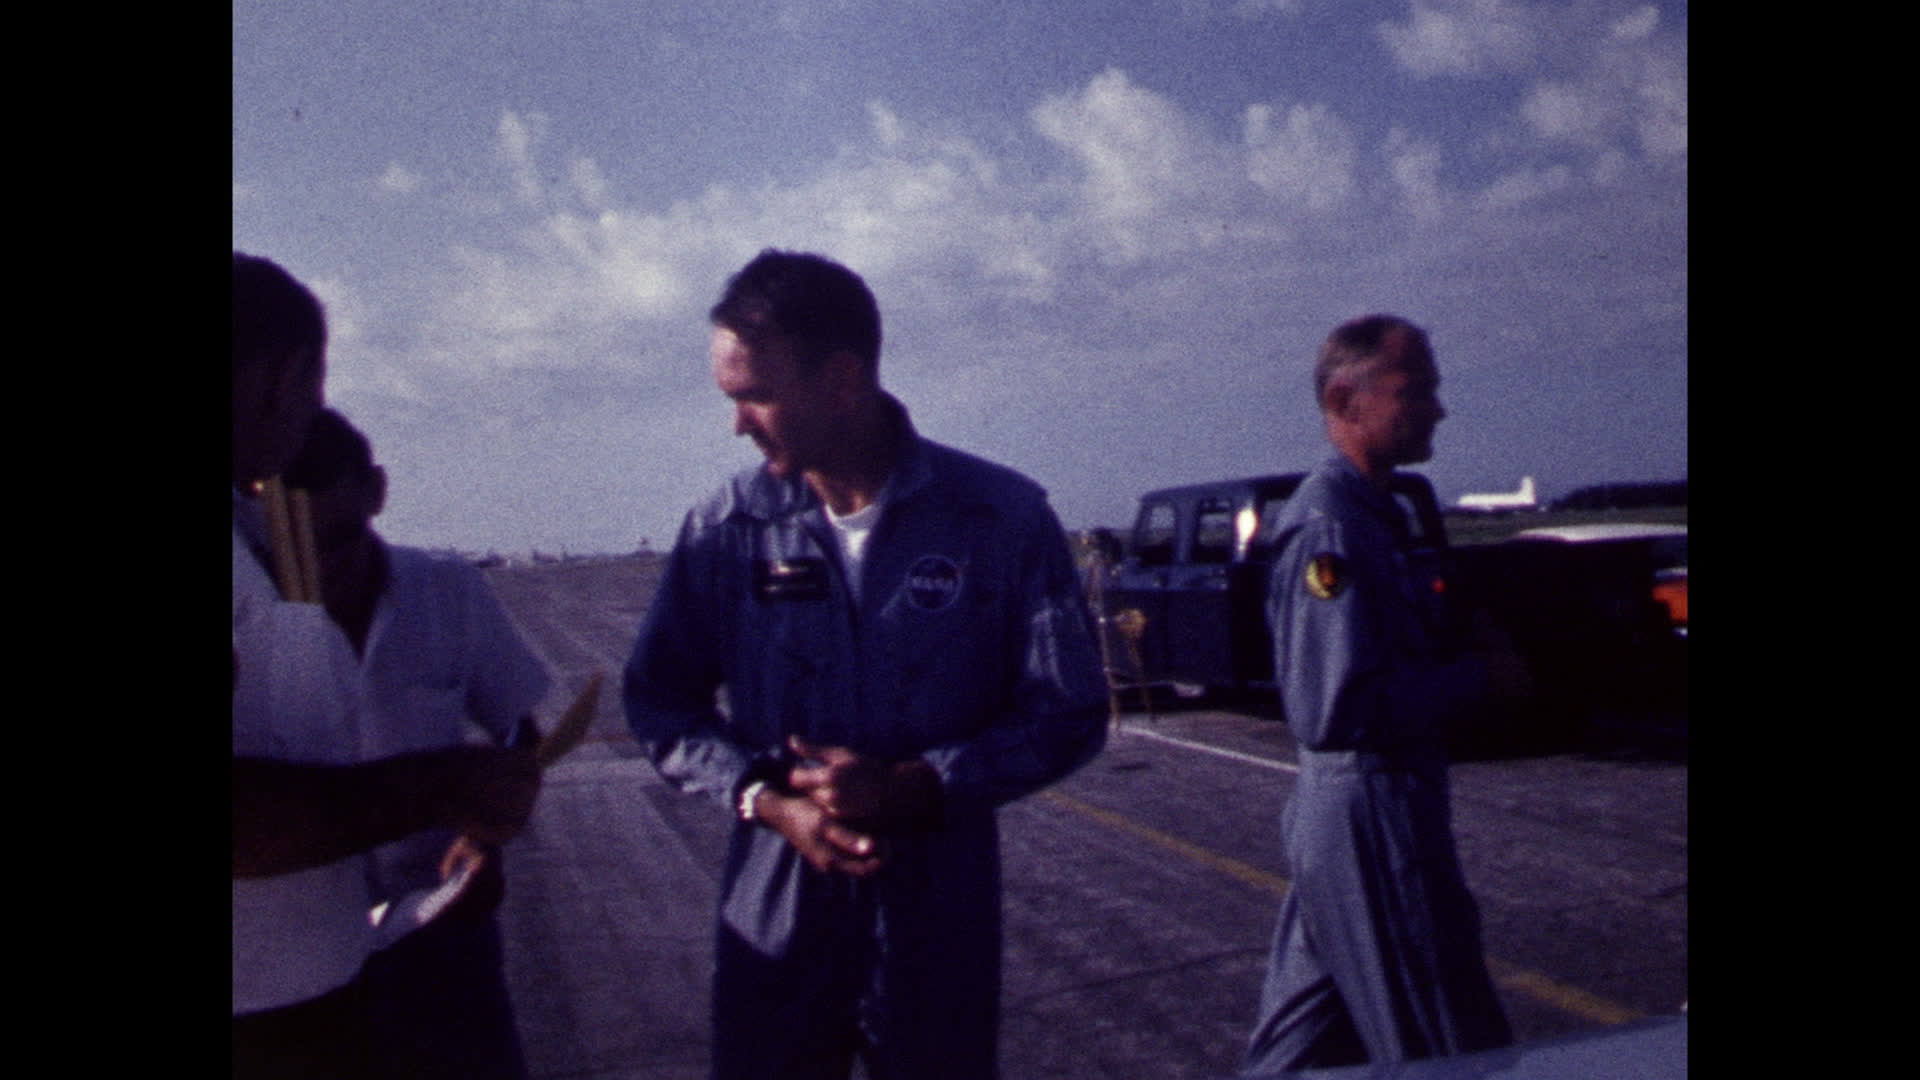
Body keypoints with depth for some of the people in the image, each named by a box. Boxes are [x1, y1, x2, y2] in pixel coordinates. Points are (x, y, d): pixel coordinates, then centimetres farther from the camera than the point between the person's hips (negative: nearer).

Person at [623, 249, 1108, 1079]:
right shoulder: (726, 528, -4)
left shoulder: (1002, 520, -9)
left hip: (940, 921, 0)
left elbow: (1070, 716, -5)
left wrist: (916, 789, -17)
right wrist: (768, 800, -13)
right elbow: (659, 701, 4)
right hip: (772, 921, 1)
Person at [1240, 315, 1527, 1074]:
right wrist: (1478, 681, -17)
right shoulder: (1329, 527, -20)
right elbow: (1338, 710, -27)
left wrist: (1473, 662, 3)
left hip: (1342, 815, 10)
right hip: (1370, 819, -10)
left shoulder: (1367, 513, 12)